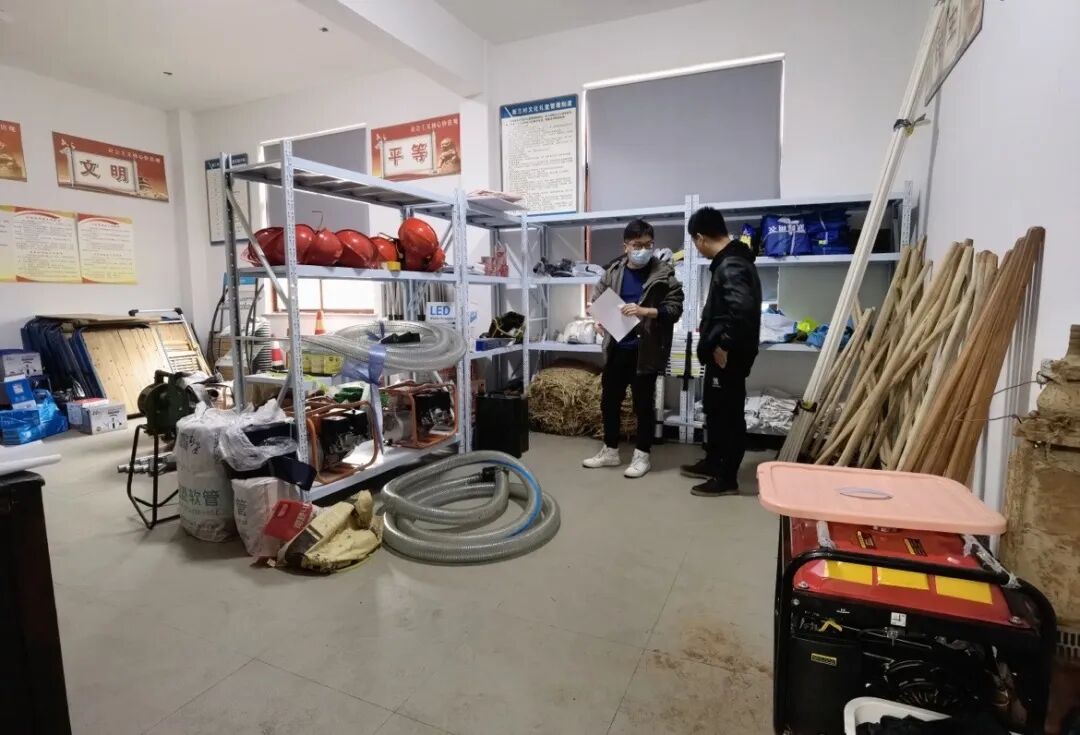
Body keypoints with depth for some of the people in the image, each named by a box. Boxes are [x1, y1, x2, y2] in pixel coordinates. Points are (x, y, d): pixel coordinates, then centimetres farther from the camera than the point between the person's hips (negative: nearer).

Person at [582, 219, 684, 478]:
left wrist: (645, 311, -23)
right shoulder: (613, 271, 5)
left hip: (646, 349, -4)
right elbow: (597, 301, 10)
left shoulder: (663, 273, -5)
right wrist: (600, 319, -10)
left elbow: (675, 308, -9)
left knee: (643, 403, 7)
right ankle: (610, 451, 30)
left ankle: (642, 455, 22)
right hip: (616, 347, 4)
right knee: (609, 400, 13)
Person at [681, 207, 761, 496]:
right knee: (713, 409, 20)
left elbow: (742, 309, -33)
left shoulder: (731, 266, -20)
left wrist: (724, 345, -23)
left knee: (729, 414, 1)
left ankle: (727, 479, 14)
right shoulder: (731, 260, 12)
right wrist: (711, 333, 19)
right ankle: (712, 463, 35)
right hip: (722, 352, 10)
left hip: (729, 355, -10)